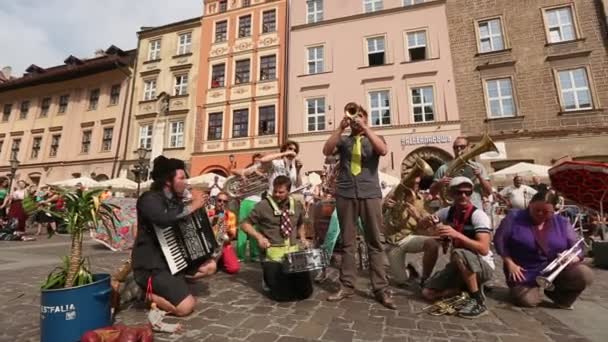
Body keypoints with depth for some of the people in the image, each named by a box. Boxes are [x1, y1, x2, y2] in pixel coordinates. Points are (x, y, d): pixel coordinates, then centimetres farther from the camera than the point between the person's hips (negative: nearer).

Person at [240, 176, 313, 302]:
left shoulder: (297, 205, 5)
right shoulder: (263, 205, -10)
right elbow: (245, 224, -2)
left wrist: (302, 238, 6)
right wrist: (259, 237, -17)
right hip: (273, 255, -4)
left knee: (305, 291, 1)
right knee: (282, 295, -9)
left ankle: (288, 279, 32)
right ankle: (269, 280, 23)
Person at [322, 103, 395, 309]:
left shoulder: (373, 139, 17)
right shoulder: (343, 140, 17)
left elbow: (383, 150, -6)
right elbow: (327, 151, -1)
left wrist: (365, 128, -7)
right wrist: (340, 127, -5)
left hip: (370, 194, 0)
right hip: (345, 194, 1)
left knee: (375, 242, 1)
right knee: (348, 242, 5)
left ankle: (381, 289, 9)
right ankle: (346, 286, 14)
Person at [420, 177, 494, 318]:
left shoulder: (479, 215, -18)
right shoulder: (448, 212, -2)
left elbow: (484, 249, -29)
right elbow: (422, 225, 6)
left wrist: (457, 234, -41)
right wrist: (427, 221, -17)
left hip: (483, 266, -5)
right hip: (459, 266, 5)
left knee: (458, 253, -39)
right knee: (428, 293, -7)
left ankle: (479, 301, -18)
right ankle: (465, 287, 13)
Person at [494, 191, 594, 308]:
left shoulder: (562, 223, 1)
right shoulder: (514, 218, -10)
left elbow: (577, 250, 3)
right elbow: (499, 240, -6)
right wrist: (510, 263, -13)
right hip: (526, 273, -3)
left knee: (585, 274, -21)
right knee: (529, 301, -21)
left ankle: (559, 295, 9)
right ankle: (529, 288, 18)